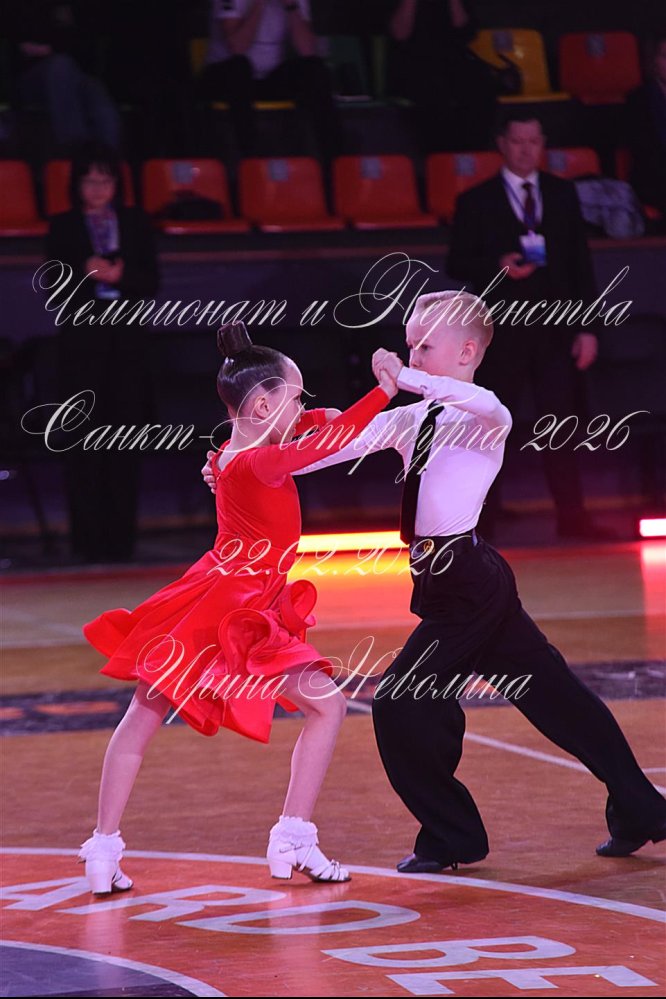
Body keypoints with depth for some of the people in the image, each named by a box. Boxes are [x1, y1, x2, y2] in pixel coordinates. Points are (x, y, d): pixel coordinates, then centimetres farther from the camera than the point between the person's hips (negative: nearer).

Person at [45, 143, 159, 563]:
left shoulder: (136, 223, 7)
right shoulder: (63, 228, 4)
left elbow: (152, 282, 3)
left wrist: (119, 276, -15)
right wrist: (86, 274, -18)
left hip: (127, 342, 1)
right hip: (81, 340, -1)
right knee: (85, 438, -4)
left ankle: (122, 536, 6)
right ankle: (88, 539, 0)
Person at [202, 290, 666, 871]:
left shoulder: (481, 423, -10)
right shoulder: (411, 420, 12)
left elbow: (492, 408, -35)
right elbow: (342, 444, 5)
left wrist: (405, 378, -41)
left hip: (463, 584, -8)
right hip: (476, 584, 8)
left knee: (398, 704, -7)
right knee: (554, 697, 14)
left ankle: (452, 836, 8)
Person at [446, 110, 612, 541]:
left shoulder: (563, 194, 10)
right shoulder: (477, 202, 2)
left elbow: (580, 262, 9)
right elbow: (458, 264, 0)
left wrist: (587, 327, 3)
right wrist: (499, 266, -19)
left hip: (555, 328, 2)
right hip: (502, 328, -2)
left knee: (562, 422, 1)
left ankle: (572, 517, 7)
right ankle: (484, 522, 8)